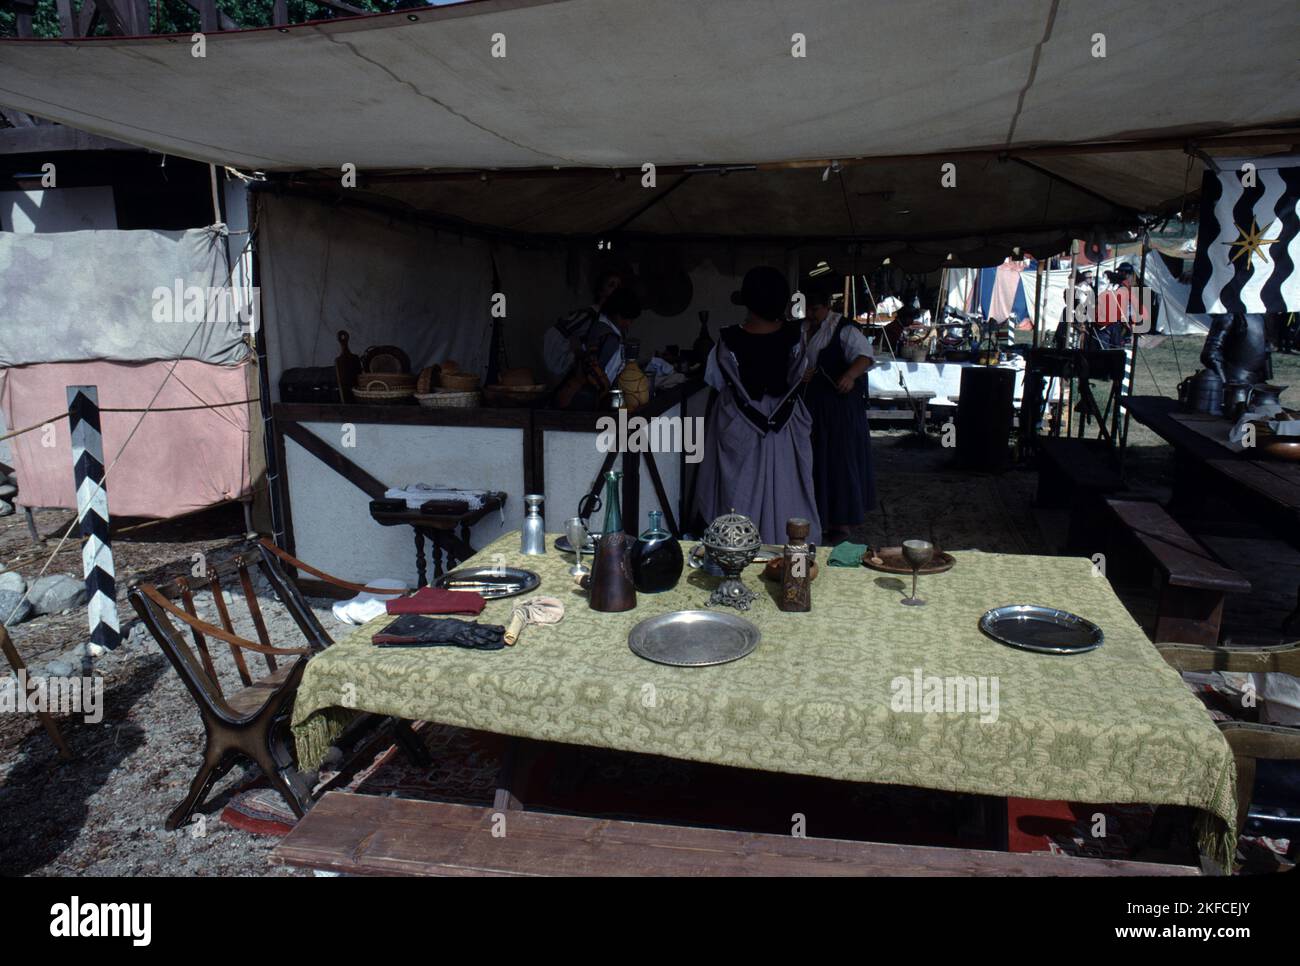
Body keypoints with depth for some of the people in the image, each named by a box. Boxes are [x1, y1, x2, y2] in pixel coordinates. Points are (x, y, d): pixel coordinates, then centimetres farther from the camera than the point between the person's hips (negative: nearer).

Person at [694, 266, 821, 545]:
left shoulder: (729, 340, -17)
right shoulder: (793, 336, -11)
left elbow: (715, 382, -4)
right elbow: (798, 376, 4)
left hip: (739, 432, -2)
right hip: (784, 431, 2)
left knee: (741, 496, 10)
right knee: (784, 494, 13)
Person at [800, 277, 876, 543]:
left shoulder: (843, 329, -13)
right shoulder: (801, 330, 7)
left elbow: (864, 355, -27)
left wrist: (850, 375, -48)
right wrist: (799, 374, -7)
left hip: (839, 404, -6)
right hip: (811, 404, 7)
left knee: (840, 460, -1)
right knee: (815, 460, 12)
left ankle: (842, 523, 9)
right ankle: (820, 519, 25)